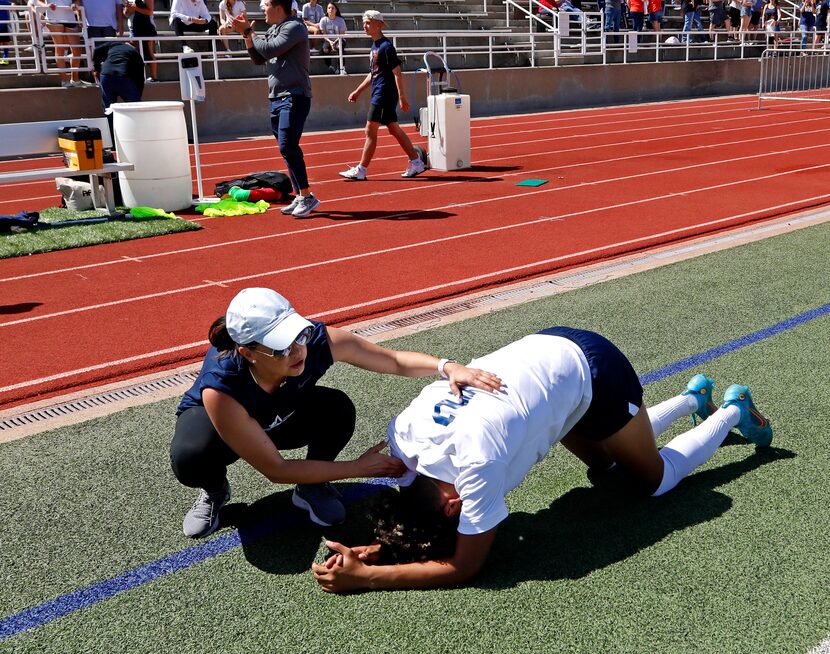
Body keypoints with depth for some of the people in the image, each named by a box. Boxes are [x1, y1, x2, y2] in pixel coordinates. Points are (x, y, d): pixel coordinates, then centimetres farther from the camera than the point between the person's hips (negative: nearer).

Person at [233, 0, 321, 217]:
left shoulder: (294, 27, -10)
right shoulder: (272, 29, 17)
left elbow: (269, 50, -18)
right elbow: (258, 59, 17)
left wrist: (250, 31, -5)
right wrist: (247, 35, 5)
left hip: (294, 96, -9)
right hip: (276, 97, 9)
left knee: (287, 146, -18)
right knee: (287, 149, 8)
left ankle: (308, 196, -11)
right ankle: (300, 197, 14)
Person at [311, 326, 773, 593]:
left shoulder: (477, 461, -37)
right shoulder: (404, 433, -18)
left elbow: (463, 568, -26)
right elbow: (415, 513, 0)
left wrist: (363, 577, -29)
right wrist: (381, 549, -18)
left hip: (594, 369, -6)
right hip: (549, 351, 6)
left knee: (655, 480, 13)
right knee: (608, 472, 24)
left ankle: (732, 410, 37)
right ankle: (694, 398, 46)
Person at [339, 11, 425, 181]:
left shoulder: (386, 46, -13)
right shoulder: (375, 45, 15)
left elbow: (397, 73, -17)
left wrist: (402, 97, -20)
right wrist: (358, 91, 24)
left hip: (384, 94, -10)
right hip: (379, 93, 10)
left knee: (370, 131, -6)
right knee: (394, 129, 13)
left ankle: (360, 170, 0)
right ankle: (416, 163, 18)